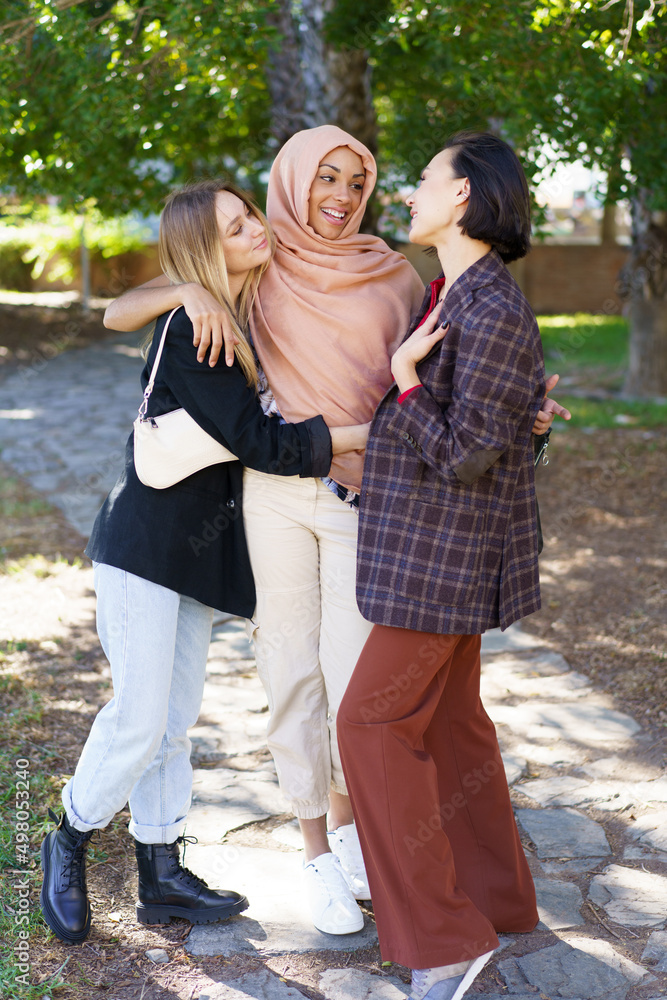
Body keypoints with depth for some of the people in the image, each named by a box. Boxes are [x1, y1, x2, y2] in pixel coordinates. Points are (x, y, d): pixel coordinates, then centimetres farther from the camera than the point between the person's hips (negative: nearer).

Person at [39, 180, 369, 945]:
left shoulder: (245, 319, 8)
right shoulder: (189, 330, -18)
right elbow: (259, 441, -21)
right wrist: (367, 435, -19)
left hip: (199, 549, 8)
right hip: (146, 544, -8)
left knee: (175, 717, 13)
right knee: (141, 716, -5)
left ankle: (161, 876, 23)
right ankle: (70, 842, 21)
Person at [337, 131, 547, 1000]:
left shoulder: (493, 313, -22)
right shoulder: (453, 294, 8)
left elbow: (466, 453, -23)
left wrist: (404, 380, -13)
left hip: (449, 550, -10)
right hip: (436, 540, 10)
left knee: (375, 719, -4)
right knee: (448, 716, 17)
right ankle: (496, 896, 32)